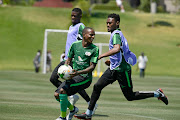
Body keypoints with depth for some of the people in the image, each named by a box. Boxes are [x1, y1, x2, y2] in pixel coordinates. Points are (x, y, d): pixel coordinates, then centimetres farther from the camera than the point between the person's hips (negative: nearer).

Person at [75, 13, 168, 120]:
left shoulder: (116, 34, -17)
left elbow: (117, 49, -36)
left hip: (122, 70, -10)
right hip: (114, 69, 10)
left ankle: (157, 94, 11)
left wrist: (101, 56, -34)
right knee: (97, 87, 2)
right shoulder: (118, 34, 14)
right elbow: (124, 51, 25)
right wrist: (111, 61, 22)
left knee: (130, 96, -1)